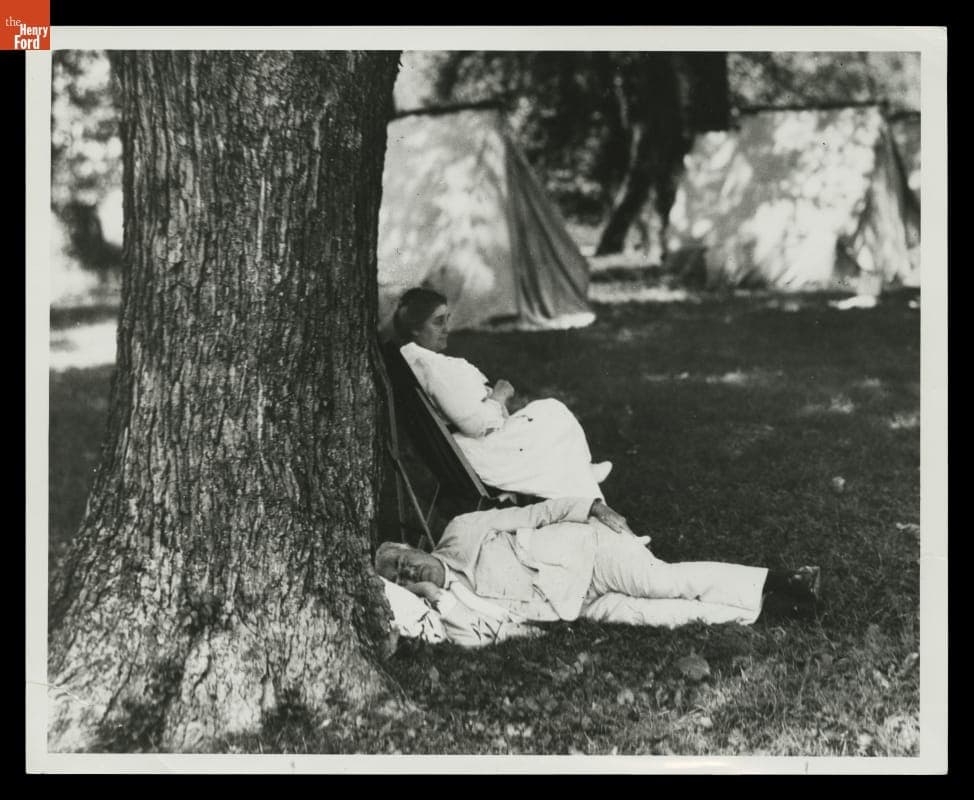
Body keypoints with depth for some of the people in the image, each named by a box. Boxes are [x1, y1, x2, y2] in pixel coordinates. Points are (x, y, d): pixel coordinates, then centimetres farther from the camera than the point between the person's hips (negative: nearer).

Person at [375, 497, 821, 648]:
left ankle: (776, 584, -11)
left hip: (584, 551, -1)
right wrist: (437, 599, -22)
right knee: (658, 614, -19)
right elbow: (492, 631, -16)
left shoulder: (460, 533, -2)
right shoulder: (448, 615, -1)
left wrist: (593, 508, -8)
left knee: (664, 582, -20)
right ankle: (754, 608, -11)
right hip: (577, 607, 1)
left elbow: (532, 514, 1)